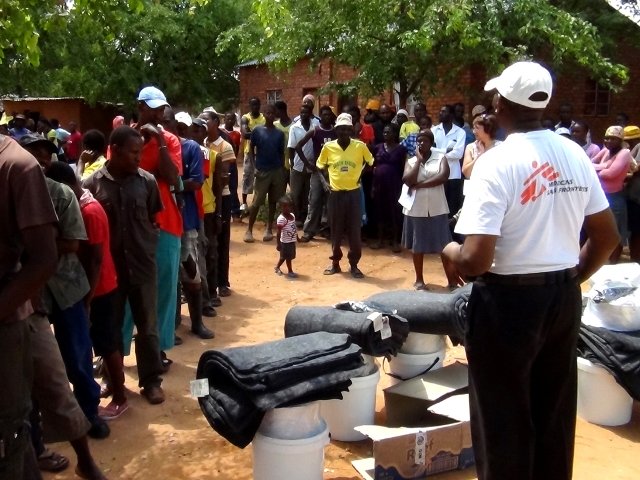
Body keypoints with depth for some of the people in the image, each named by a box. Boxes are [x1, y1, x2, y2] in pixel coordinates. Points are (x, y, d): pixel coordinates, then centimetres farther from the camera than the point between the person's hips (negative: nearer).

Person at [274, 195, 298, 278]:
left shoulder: (292, 215, 4)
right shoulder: (281, 218, -22)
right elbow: (279, 232, -20)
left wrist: (297, 237, 21)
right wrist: (278, 244, -19)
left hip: (292, 241, 8)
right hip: (285, 242, -8)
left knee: (284, 256, 20)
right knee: (288, 257, 6)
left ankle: (277, 267, 37)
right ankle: (290, 271, 21)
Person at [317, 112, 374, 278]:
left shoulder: (360, 146, -5)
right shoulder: (328, 147, -4)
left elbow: (371, 163, 10)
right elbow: (320, 166, 11)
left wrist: (361, 177, 2)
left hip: (353, 193, -1)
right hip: (335, 194, 1)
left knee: (354, 230, 3)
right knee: (335, 230, 9)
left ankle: (354, 265, 14)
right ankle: (335, 262, 22)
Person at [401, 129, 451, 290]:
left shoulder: (440, 157, 0)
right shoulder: (411, 161, 5)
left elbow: (443, 176, -17)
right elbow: (407, 180, -12)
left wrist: (419, 184, -16)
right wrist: (419, 160, -7)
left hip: (437, 209, -2)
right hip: (416, 209, 2)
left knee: (443, 245, 2)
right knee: (417, 245, 10)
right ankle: (419, 279, 23)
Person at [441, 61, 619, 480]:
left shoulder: (497, 162, -18)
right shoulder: (576, 155, 1)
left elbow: (476, 261, -24)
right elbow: (607, 237, 9)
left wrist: (450, 253, -3)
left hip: (509, 300, -6)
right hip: (564, 297, 7)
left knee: (504, 419, 11)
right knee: (555, 414, 21)